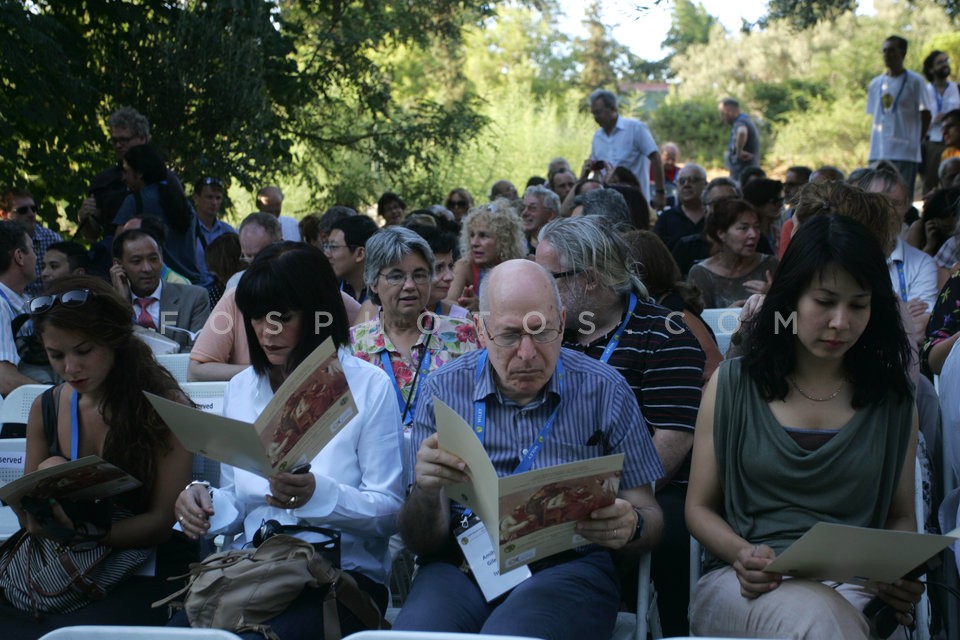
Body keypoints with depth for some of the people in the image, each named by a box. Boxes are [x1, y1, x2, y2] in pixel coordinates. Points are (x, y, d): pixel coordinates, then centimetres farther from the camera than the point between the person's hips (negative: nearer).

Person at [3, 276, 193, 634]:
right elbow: (29, 519, 13)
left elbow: (164, 519, -7)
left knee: (72, 630, -33)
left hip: (146, 572, -4)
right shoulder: (46, 409, 8)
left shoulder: (165, 406, -6)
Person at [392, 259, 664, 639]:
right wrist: (426, 492, -19)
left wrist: (631, 526, -17)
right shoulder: (444, 390, 6)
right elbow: (422, 543, 4)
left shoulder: (604, 390, 5)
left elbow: (650, 521, 8)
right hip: (462, 565, 2)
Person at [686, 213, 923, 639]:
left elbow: (900, 516, 19)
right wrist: (743, 554, -12)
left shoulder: (894, 399, 13)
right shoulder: (733, 385, 9)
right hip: (745, 586, -1)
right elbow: (699, 508, 10)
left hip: (854, 589, 2)